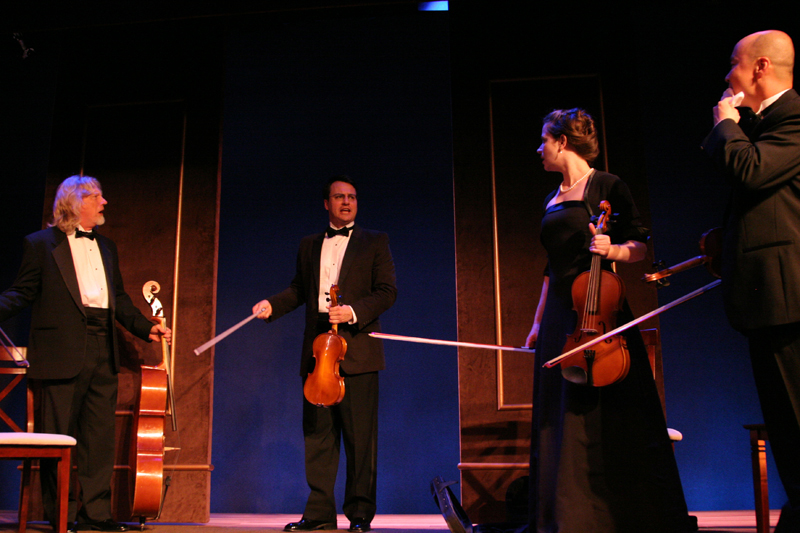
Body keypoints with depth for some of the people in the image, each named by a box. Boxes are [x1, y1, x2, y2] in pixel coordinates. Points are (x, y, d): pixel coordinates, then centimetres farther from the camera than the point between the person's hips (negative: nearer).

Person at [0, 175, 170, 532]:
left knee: (100, 436, 5)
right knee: (59, 436, 2)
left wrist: (146, 328, 14)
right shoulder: (41, 244, 4)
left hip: (103, 352, 5)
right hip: (62, 353, -5)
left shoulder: (107, 247, 20)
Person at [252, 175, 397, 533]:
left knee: (360, 435, -3)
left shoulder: (375, 242, 9)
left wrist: (354, 312, -14)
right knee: (317, 433, 4)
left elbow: (387, 291, 1)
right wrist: (272, 305, 2)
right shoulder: (309, 246, 20)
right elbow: (299, 289, 20)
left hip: (358, 350, -3)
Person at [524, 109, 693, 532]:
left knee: (611, 423, -6)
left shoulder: (606, 186, -3)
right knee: (562, 422, 6)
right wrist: (538, 322, 19)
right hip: (560, 318, 7)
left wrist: (613, 249, -23)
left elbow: (639, 247, -3)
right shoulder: (552, 200, 16)